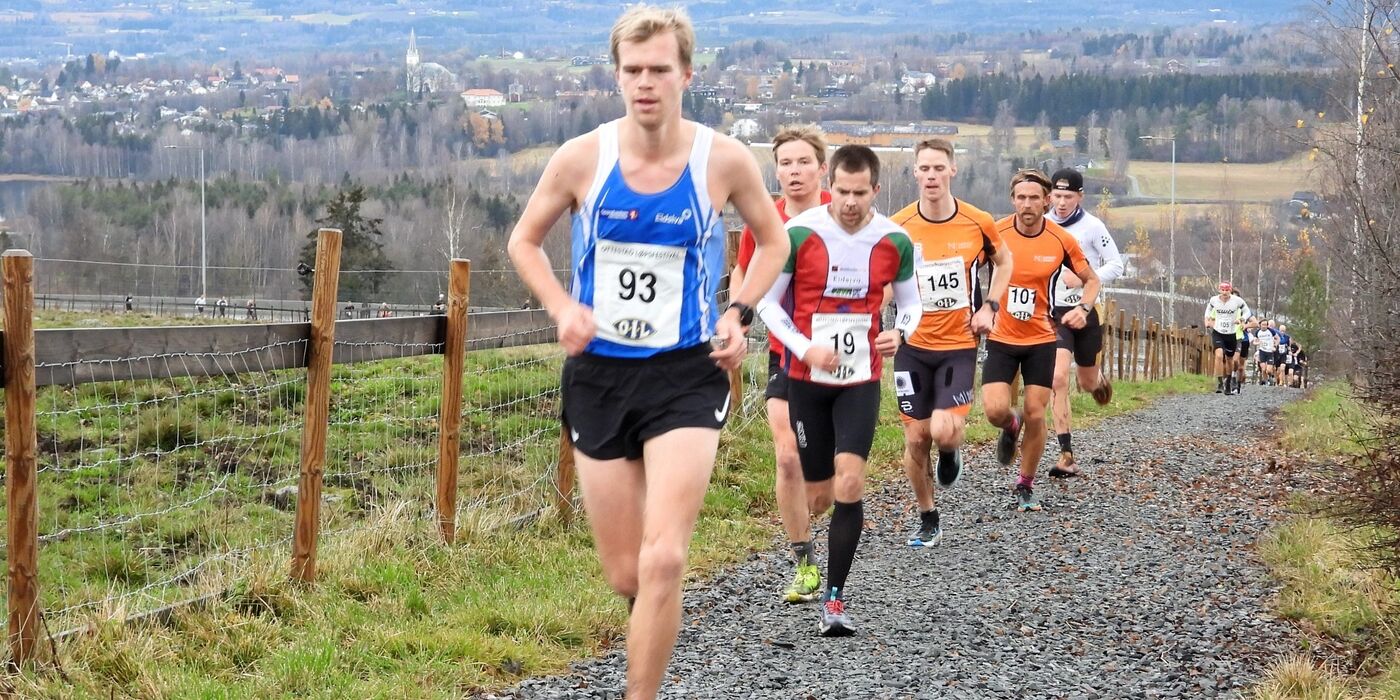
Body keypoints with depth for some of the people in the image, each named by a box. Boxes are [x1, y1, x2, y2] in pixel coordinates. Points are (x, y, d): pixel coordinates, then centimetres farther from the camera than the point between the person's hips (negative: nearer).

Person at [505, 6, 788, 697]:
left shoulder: (723, 159, -6)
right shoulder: (581, 158, -5)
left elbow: (772, 241, 12)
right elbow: (524, 240, 10)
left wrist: (739, 313, -3)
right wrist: (562, 309, -6)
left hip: (687, 375, -2)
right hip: (598, 374, 2)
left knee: (662, 562, -18)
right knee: (625, 576, 7)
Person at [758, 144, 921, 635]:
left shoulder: (895, 241, -3)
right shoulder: (798, 233, -10)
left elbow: (910, 304, 11)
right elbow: (767, 302, -2)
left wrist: (899, 333, -12)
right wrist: (805, 348, -16)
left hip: (861, 379, 1)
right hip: (805, 377, 0)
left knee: (849, 485, -16)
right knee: (818, 495, 4)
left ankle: (835, 599, -9)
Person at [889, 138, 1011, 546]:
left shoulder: (978, 223, -7)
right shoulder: (898, 228, -7)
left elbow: (1003, 260, 14)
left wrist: (989, 307, 1)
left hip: (959, 345, -1)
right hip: (913, 346, 1)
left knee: (944, 432, -18)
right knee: (916, 439, 3)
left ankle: (952, 451, 20)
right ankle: (928, 522, 21)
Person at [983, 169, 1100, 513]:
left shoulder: (1062, 240, -8)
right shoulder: (996, 234, -9)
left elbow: (1091, 279, 6)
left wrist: (1083, 308, -14)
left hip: (1041, 339, 0)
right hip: (1001, 338, 0)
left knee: (1035, 415, -1)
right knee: (995, 410, -14)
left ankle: (1025, 485, 19)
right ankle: (1011, 427, 25)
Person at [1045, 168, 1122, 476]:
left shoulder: (1092, 226, -8)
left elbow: (1116, 265, -5)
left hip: (1085, 311, -1)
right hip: (1052, 313, 1)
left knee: (1087, 382, 14)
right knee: (1058, 379, -16)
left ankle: (1098, 378, 56)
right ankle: (1067, 456, -14)